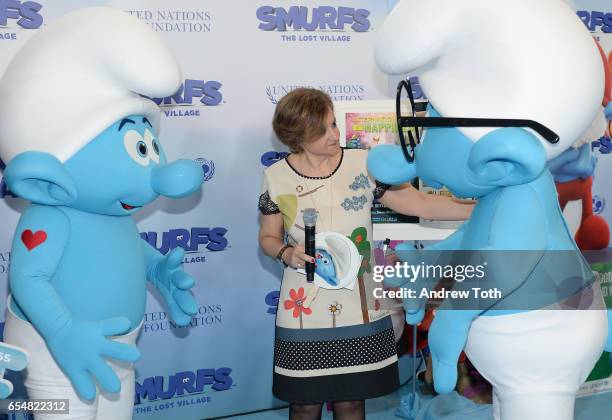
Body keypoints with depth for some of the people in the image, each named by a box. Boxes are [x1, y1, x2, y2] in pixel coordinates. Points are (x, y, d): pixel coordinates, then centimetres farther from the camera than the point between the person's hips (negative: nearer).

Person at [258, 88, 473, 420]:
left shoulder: (364, 164, -3)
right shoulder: (277, 177, -3)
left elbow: (420, 204, -4)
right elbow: (268, 237, 7)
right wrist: (286, 253, -15)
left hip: (359, 309, 1)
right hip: (305, 310, -1)